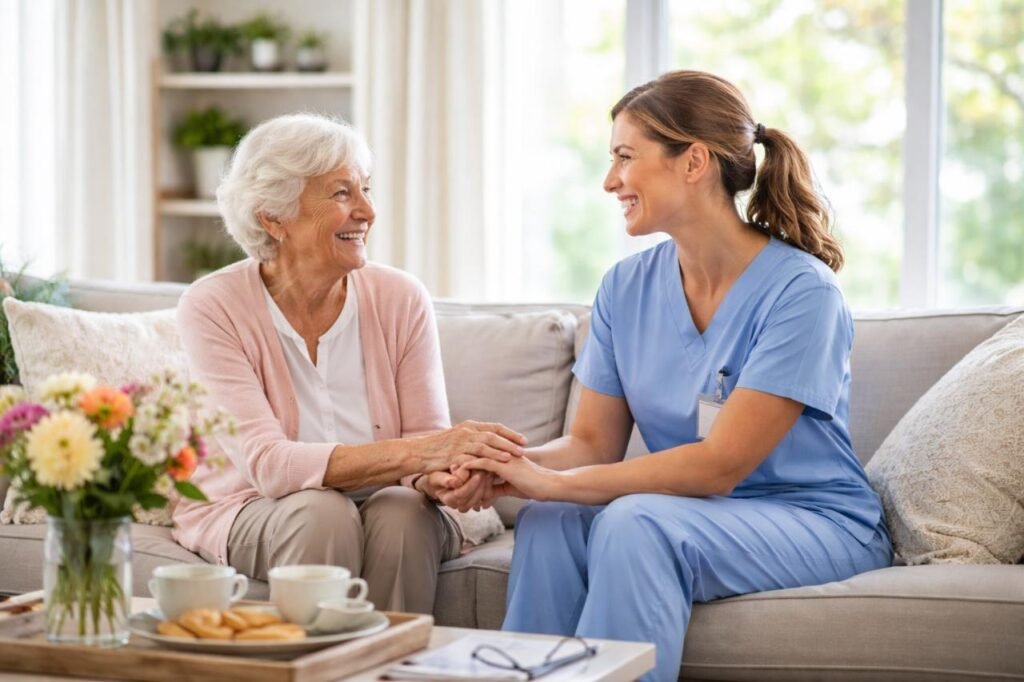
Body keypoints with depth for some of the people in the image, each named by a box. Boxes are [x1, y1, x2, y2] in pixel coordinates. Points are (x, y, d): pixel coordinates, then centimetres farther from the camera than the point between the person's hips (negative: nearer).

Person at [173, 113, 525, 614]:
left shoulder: (400, 299, -5)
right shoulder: (212, 309, -15)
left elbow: (427, 434, -7)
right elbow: (269, 466, -25)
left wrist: (437, 477, -34)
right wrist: (415, 451, -37)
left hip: (386, 504, 2)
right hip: (248, 512, -2)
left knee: (404, 510, -29)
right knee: (321, 513, -32)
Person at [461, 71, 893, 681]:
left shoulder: (801, 291, -18)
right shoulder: (627, 287, 4)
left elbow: (720, 465, -22)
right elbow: (593, 442, 3)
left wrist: (553, 481, -26)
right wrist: (507, 467, -19)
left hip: (817, 521, -5)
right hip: (701, 509, 6)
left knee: (636, 522, -31)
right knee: (550, 520, -23)